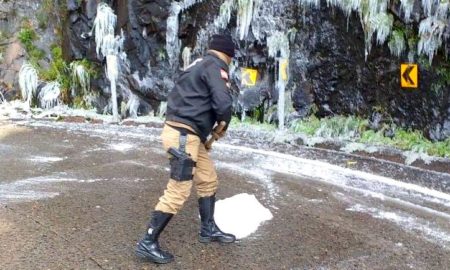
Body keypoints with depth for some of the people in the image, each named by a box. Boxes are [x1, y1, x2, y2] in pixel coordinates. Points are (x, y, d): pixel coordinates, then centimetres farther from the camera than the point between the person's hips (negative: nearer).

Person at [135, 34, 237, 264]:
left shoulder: (199, 64, 19)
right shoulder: (215, 66, -9)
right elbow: (223, 103, -21)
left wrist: (212, 125, 15)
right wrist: (223, 126, 0)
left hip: (188, 133, 10)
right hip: (183, 135, -10)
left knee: (208, 180, 19)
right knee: (178, 191, -9)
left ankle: (208, 229, 32)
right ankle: (147, 243, -2)